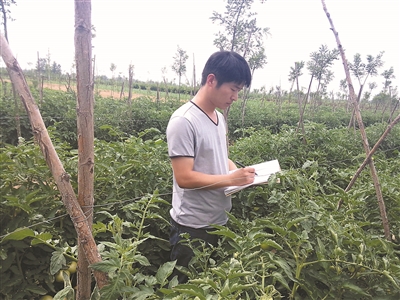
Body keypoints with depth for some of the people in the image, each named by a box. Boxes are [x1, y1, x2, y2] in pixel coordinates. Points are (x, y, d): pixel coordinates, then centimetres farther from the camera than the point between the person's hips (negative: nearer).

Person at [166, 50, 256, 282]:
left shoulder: (219, 117, 5)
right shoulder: (184, 121, -21)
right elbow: (184, 178, -24)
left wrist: (241, 172, -3)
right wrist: (232, 179, -23)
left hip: (221, 220, 8)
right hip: (193, 226, -8)